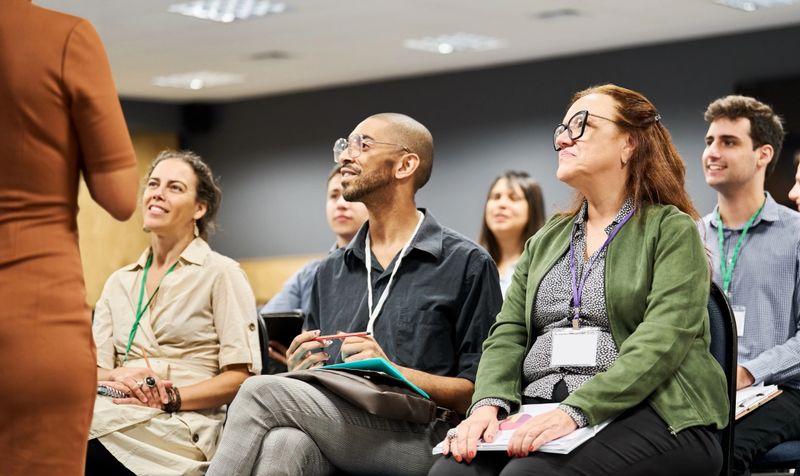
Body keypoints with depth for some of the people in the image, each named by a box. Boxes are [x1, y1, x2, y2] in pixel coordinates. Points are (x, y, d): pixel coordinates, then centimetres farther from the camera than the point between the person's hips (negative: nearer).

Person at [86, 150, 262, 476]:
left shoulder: (221, 274, 6)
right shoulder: (119, 282, 22)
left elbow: (241, 376, -2)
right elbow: (94, 370, 14)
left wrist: (171, 397, -15)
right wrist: (119, 377, -10)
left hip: (181, 429, -5)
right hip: (116, 410, 5)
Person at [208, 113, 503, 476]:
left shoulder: (466, 264, 6)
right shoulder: (331, 271, 24)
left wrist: (393, 371, -13)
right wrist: (301, 367, 4)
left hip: (417, 440, -4)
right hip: (333, 429, 4)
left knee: (263, 391, -27)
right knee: (282, 442, -35)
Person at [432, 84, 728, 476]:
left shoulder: (671, 230, 3)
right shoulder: (545, 241, 23)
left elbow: (661, 340, -11)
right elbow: (509, 333, 14)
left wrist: (577, 411, -24)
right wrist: (489, 402, -8)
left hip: (642, 411, -4)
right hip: (538, 410, 5)